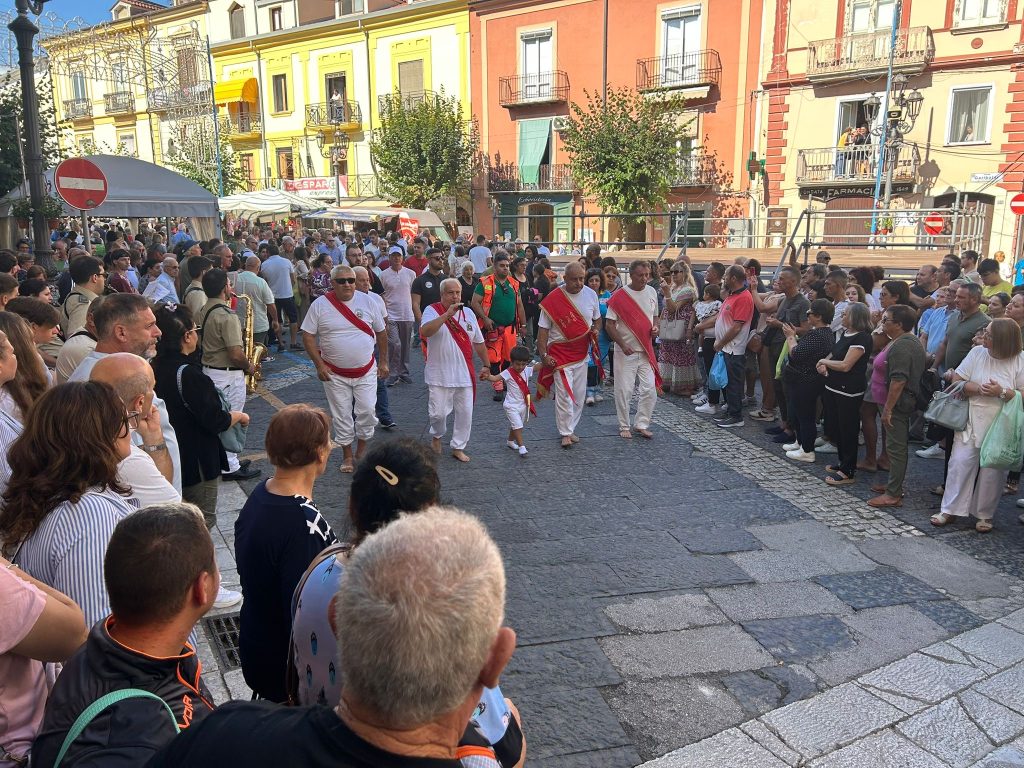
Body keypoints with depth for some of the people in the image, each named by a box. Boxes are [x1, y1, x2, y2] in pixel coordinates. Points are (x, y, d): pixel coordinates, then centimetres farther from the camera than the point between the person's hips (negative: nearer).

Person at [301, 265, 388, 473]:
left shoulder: (367, 301, -2)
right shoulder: (320, 305, -7)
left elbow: (381, 332, 7)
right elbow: (308, 336, -3)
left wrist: (383, 362, 6)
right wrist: (319, 365, -9)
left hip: (366, 371, 1)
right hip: (335, 373, -1)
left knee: (367, 411, -2)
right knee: (341, 416, 7)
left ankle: (361, 450, 21)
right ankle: (347, 455, 23)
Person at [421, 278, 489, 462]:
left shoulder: (468, 313, 9)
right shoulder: (432, 311, -6)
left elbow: (479, 342, 16)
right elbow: (424, 332, -27)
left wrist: (486, 365, 16)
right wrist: (447, 314, -30)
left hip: (465, 374, 4)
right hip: (440, 375, -4)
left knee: (465, 413, 6)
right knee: (438, 412, 0)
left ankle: (458, 447, 21)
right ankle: (437, 436, 31)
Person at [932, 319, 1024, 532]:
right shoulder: (977, 353, -2)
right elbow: (956, 381, -1)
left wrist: (1002, 392, -26)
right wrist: (977, 388, -18)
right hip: (972, 422, 2)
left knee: (992, 471, 8)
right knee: (960, 463, 1)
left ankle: (984, 514, 24)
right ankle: (951, 510, 11)